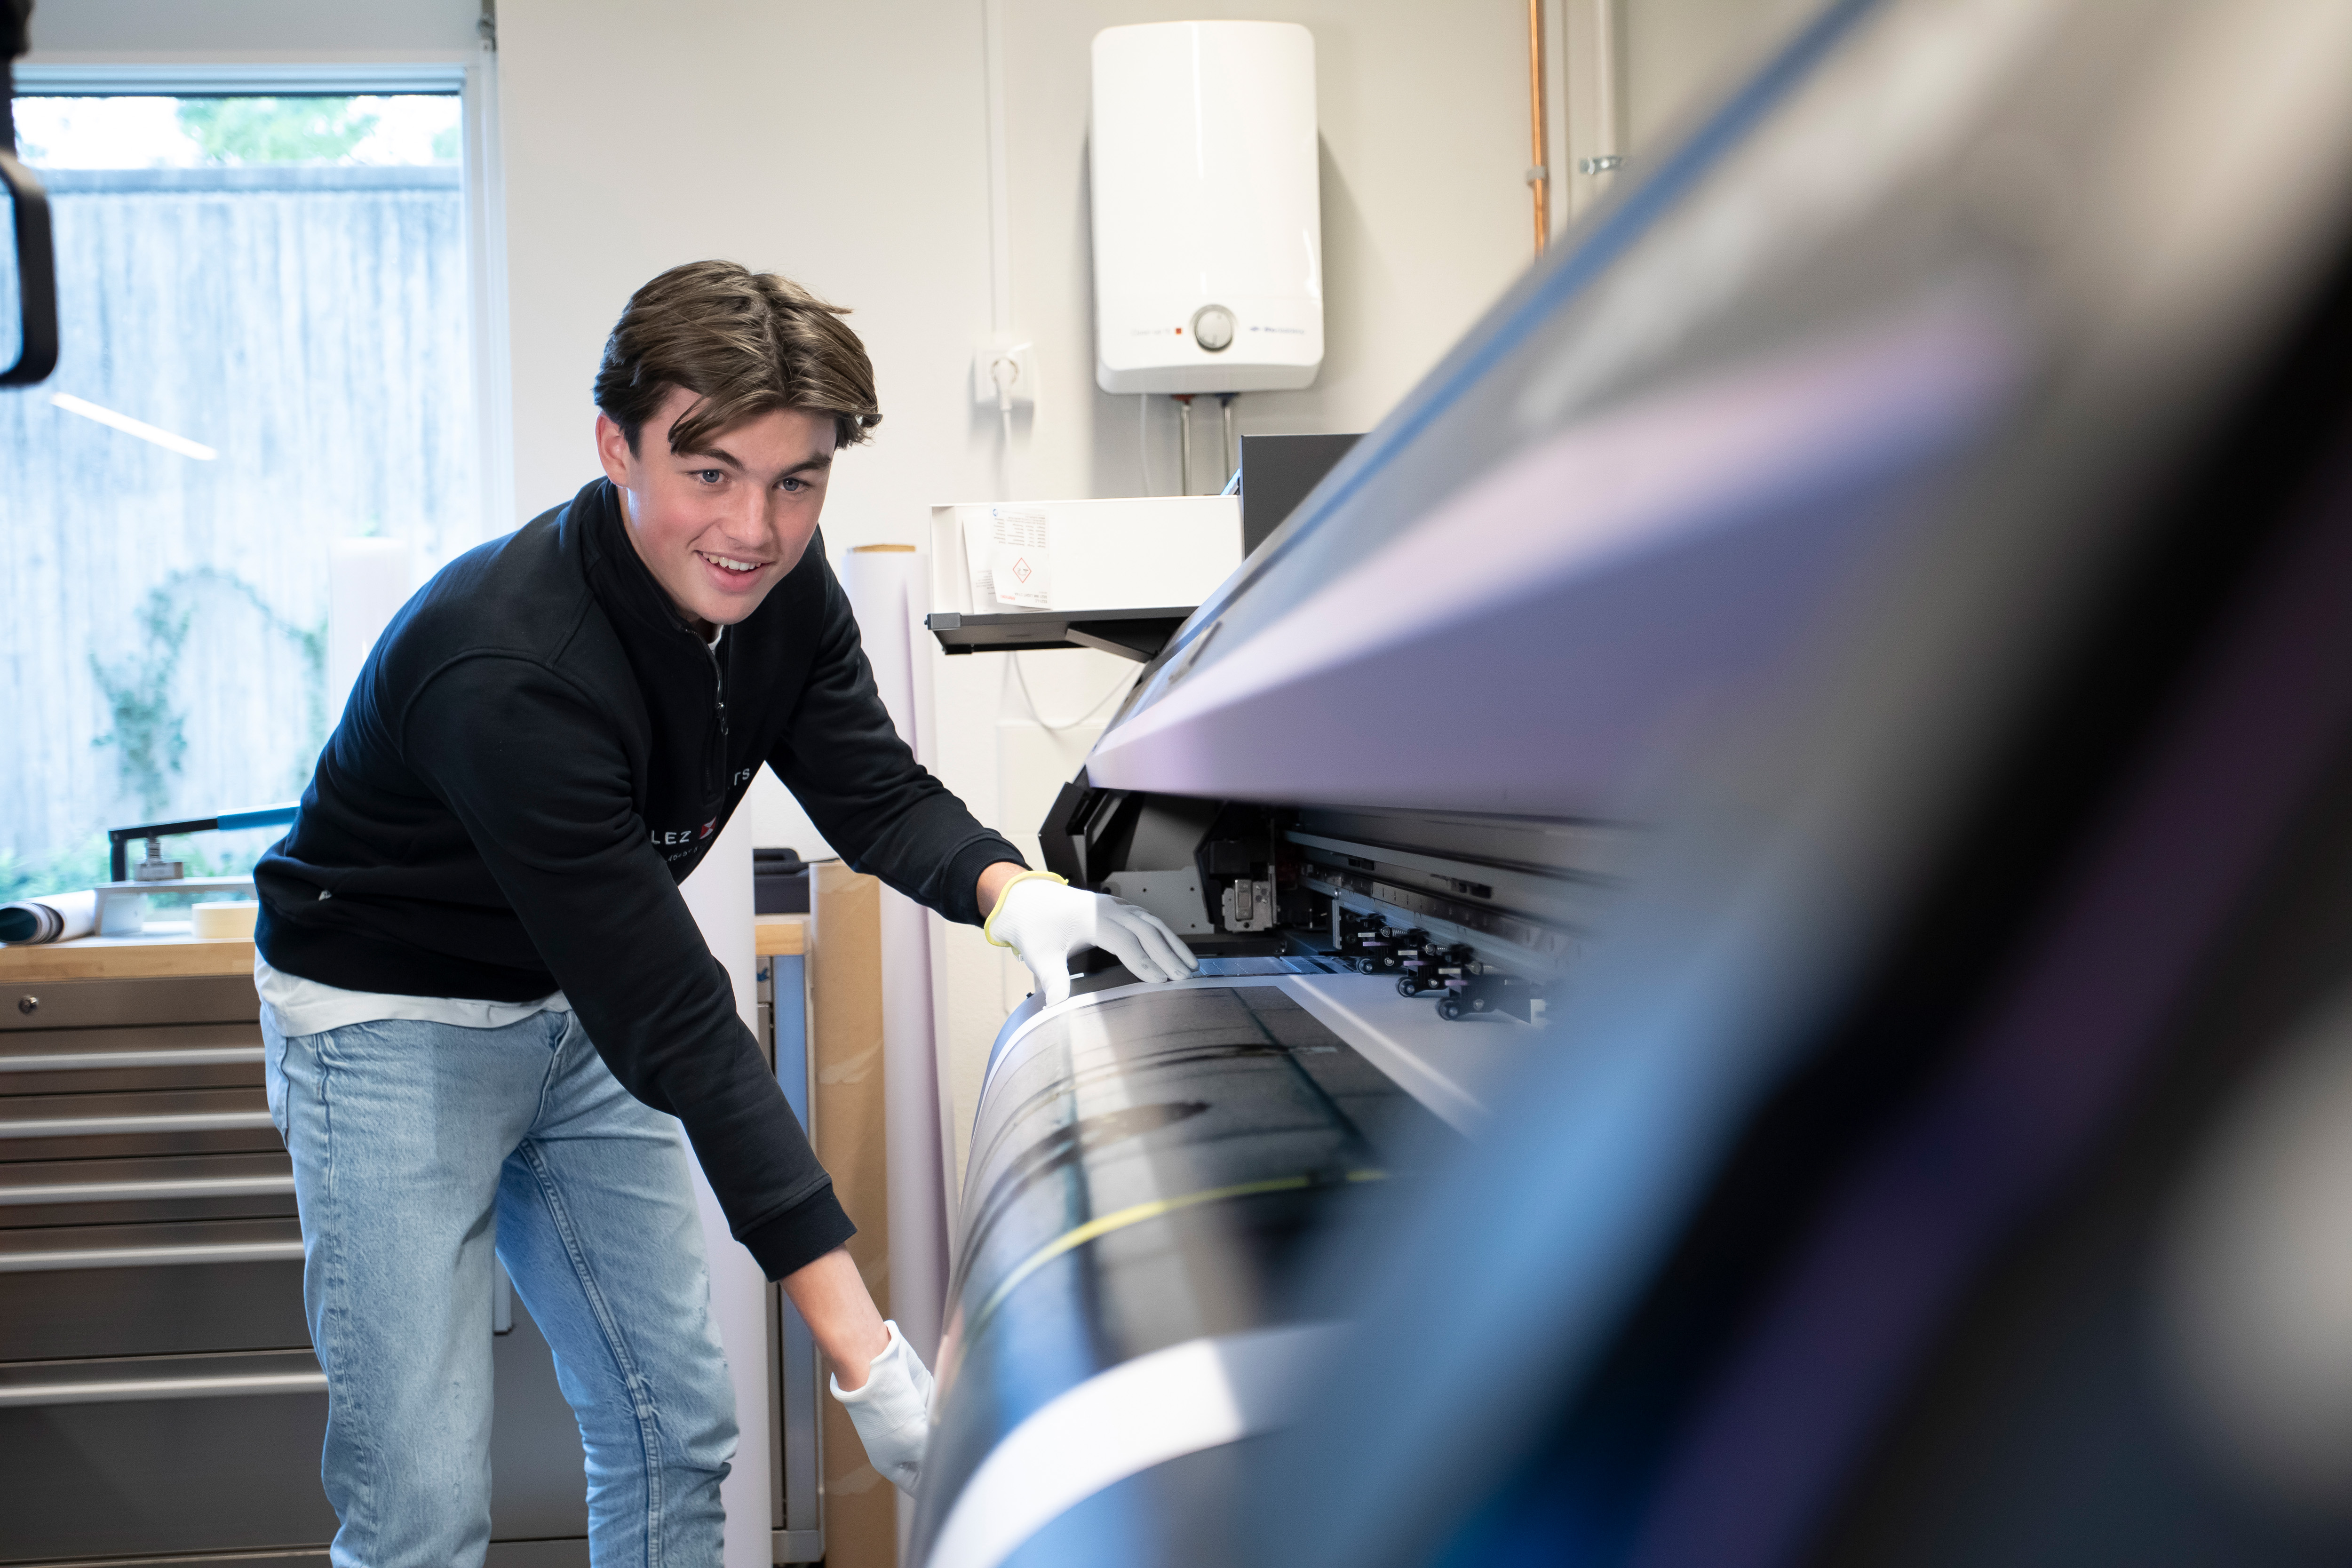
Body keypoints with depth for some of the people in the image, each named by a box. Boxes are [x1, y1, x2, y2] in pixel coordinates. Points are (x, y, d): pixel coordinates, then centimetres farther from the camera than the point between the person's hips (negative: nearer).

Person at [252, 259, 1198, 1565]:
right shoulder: (510, 671, -36)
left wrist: (1012, 892, -29)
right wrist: (857, 1350, -39)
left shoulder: (779, 590, -12)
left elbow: (876, 793, -4)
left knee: (677, 1425, 10)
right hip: (392, 1018, -7)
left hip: (576, 1012, 7)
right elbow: (670, 1019, -38)